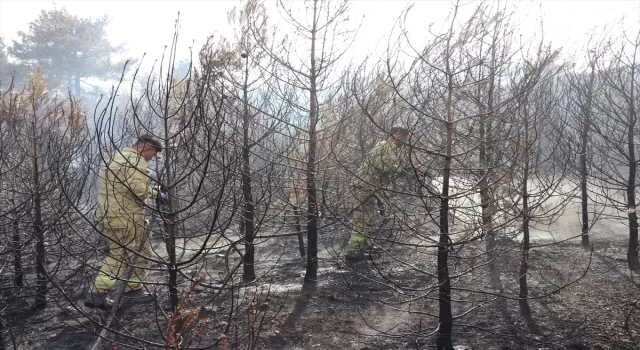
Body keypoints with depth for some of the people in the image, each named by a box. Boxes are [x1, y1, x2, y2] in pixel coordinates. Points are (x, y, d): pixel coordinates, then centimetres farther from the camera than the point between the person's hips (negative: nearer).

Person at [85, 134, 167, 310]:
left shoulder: (115, 158, 22)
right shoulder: (136, 160, -10)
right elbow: (138, 188, -22)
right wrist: (156, 193, -8)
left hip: (106, 216, 9)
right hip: (127, 216, -9)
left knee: (118, 255, 16)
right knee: (140, 252, 4)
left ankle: (96, 292, 14)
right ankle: (132, 290, 6)